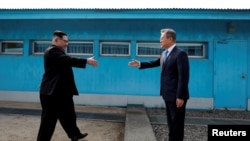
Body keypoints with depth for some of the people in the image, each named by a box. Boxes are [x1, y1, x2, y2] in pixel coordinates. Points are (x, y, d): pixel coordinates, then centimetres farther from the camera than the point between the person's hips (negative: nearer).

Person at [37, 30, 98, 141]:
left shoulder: (57, 52, 19)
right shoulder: (52, 51, -17)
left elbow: (67, 61, 12)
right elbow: (69, 60, -29)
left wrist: (86, 62, 3)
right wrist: (87, 61, -26)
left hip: (61, 91, 11)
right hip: (52, 92, -11)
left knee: (68, 115, 21)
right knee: (49, 120, 1)